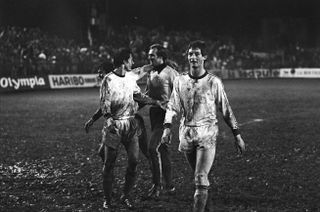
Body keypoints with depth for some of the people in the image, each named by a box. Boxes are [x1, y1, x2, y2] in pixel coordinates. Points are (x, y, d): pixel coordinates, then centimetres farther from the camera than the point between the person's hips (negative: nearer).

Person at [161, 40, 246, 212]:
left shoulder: (213, 82, -2)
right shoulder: (180, 81, 5)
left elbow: (226, 109, 3)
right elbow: (172, 106, 6)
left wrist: (237, 135, 3)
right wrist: (167, 127, -10)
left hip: (207, 135, -3)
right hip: (186, 134, 3)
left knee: (201, 179, -13)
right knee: (199, 177, 14)